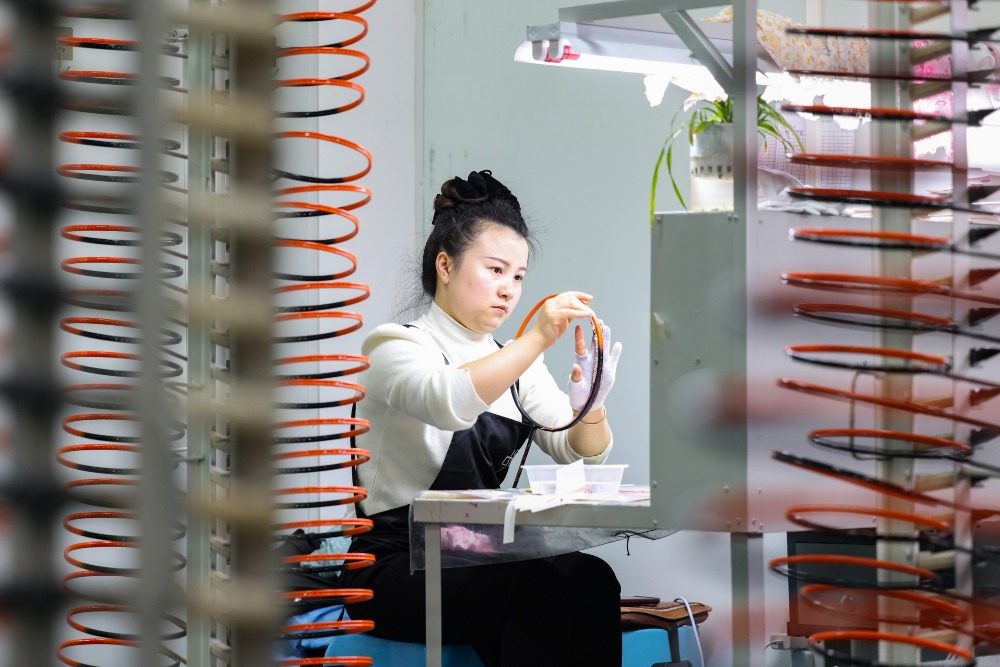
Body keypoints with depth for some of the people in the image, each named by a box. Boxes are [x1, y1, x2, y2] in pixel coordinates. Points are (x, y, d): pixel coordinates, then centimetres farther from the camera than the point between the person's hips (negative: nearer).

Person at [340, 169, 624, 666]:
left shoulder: (511, 361, 18)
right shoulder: (397, 347, -4)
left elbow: (582, 452, 4)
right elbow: (448, 402, -28)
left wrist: (589, 402, -18)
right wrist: (536, 340, -36)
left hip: (480, 564, 6)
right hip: (398, 569, -6)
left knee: (591, 578, -26)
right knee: (543, 585, -32)